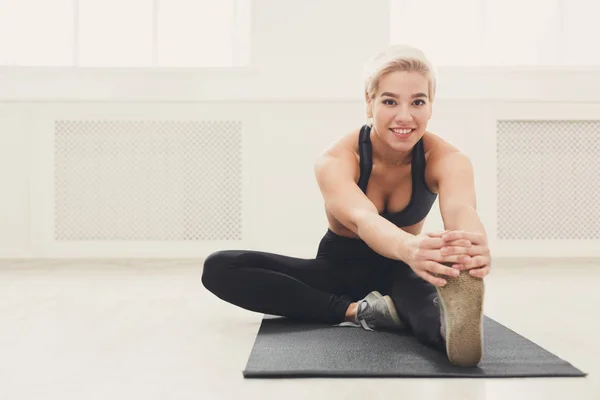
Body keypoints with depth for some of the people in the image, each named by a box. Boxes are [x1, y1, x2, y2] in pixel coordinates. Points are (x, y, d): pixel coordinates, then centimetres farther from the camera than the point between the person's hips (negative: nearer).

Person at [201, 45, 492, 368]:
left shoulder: (446, 158, -21)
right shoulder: (336, 160, -26)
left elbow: (460, 209, -45)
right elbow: (363, 219, -48)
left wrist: (472, 247, -70)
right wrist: (408, 247, -72)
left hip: (400, 271, 0)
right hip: (341, 267, 1)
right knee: (219, 268, -24)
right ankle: (359, 310, -35)